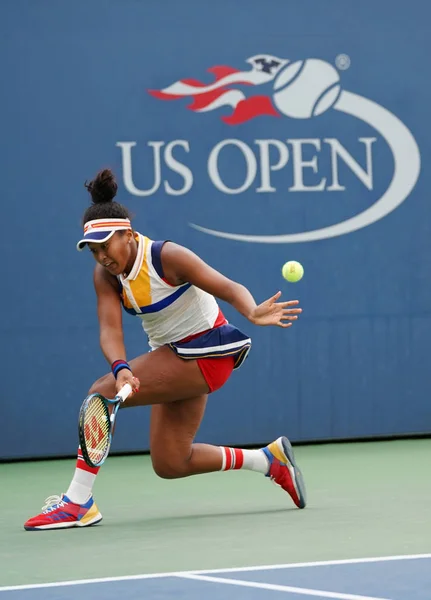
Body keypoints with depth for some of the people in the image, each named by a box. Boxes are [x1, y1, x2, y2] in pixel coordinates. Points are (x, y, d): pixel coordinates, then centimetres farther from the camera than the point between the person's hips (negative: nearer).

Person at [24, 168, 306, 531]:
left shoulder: (166, 257, -22)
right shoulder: (106, 276, -5)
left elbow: (230, 288, -26)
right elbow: (110, 330, -16)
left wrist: (253, 313, -48)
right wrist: (121, 369, -38)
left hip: (206, 353, -8)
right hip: (172, 354, 8)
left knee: (102, 394, -20)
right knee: (169, 465, 10)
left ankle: (78, 502, -14)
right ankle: (269, 459, 24)